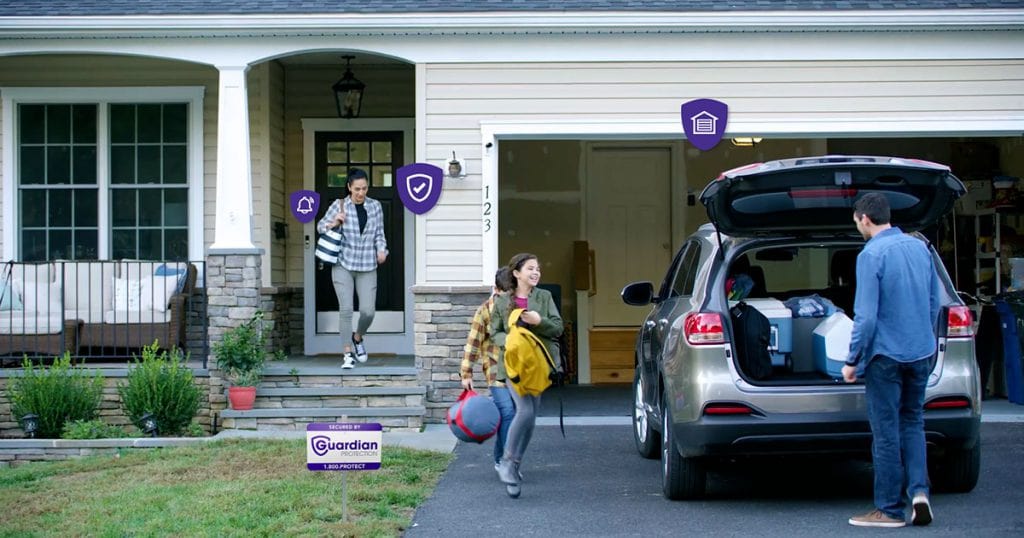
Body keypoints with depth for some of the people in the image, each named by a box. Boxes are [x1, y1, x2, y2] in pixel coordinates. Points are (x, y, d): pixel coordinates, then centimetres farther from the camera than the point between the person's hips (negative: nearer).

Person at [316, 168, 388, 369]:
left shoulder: (375, 206, 6)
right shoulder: (339, 205, -1)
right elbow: (320, 226, 8)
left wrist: (381, 249, -3)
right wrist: (333, 223, -12)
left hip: (367, 267, 2)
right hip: (343, 264, -2)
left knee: (368, 311, -4)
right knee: (346, 309, -9)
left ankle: (357, 338, 28)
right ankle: (348, 354, -2)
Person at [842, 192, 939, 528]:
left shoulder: (871, 255, -15)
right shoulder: (920, 247, 7)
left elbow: (866, 316, -18)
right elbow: (934, 302, 15)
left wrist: (852, 361, -9)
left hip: (886, 355, -7)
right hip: (921, 352, 7)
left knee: (886, 433, 2)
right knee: (912, 423, 17)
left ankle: (890, 509, 8)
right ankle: (918, 490, 1)